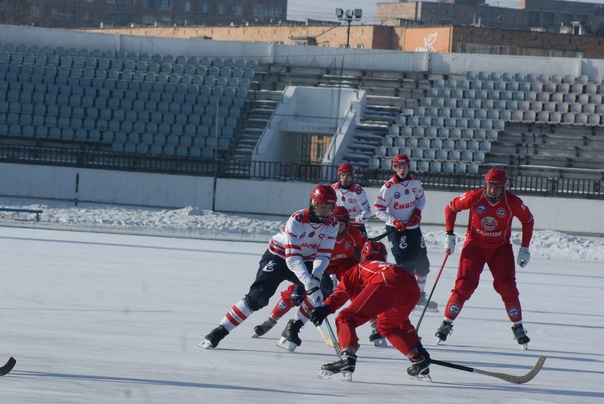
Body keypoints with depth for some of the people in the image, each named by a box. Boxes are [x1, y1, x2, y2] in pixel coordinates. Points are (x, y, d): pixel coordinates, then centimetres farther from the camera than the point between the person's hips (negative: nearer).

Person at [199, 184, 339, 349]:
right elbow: (292, 258, -34)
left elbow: (324, 255, -14)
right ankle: (219, 332, -19)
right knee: (259, 295, -23)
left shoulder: (332, 224, -13)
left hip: (307, 260, 5)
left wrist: (316, 277, -33)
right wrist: (308, 282, -45)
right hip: (278, 256, -5)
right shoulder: (297, 220, -28)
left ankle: (294, 327, -1)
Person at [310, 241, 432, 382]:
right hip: (412, 291, 6)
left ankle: (347, 358, -23)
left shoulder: (359, 268, 34)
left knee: (346, 319, 1)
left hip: (386, 285, -6)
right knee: (386, 324, 31)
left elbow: (343, 291, 11)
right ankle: (419, 362, 27)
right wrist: (416, 344, 52)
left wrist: (326, 308, 1)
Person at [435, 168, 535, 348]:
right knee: (464, 285, -12)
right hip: (474, 245, -1)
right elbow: (451, 208, -1)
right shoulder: (474, 197, -17)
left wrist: (525, 247, -1)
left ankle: (518, 328, 6)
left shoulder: (513, 202, -15)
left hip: (501, 248, 1)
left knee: (507, 286, -9)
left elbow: (528, 220, 2)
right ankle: (446, 324, -2)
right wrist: (449, 235, -5)